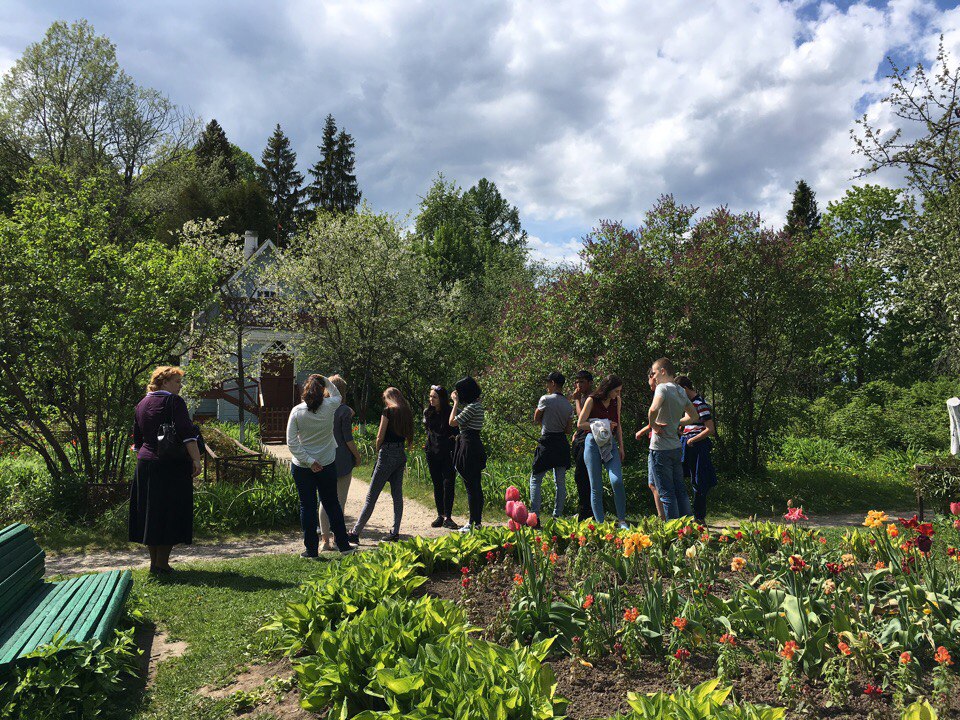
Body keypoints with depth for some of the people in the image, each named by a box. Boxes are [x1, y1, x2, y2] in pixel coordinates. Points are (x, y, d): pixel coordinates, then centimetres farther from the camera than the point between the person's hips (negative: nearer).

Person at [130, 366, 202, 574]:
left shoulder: (141, 404, 13)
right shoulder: (173, 401, -9)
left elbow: (137, 439, 20)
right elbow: (186, 433, -18)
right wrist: (196, 460, -18)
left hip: (145, 463, 7)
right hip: (171, 465, -7)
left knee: (150, 511, 13)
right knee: (170, 512, 1)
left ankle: (154, 561, 21)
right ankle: (161, 564, 3)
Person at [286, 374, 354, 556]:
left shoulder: (297, 411, -10)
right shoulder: (329, 406, -9)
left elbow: (291, 442, -12)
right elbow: (337, 395, 17)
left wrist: (308, 461, -10)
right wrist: (325, 380, 9)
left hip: (302, 467, -1)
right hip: (327, 464, 1)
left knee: (307, 507, 8)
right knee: (332, 504, 13)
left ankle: (311, 549, 13)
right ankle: (343, 544, 20)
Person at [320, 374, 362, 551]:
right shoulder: (344, 410, -11)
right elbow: (348, 438, -11)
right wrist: (358, 457, 0)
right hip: (342, 460, -5)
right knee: (339, 501, 3)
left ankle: (325, 540, 13)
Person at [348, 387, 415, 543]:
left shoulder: (388, 411, -8)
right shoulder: (407, 412, 11)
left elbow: (380, 437, -8)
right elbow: (409, 438, 14)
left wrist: (378, 452, 6)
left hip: (388, 453, -7)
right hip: (401, 455, 7)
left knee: (371, 496, -4)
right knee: (397, 494, 10)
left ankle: (356, 532, -1)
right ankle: (395, 532, 10)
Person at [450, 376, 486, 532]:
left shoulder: (472, 407, -16)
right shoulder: (477, 404, 12)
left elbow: (453, 422, -14)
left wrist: (456, 403, -4)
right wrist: (456, 402, 13)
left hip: (468, 447, -10)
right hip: (476, 446, 10)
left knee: (471, 487, -5)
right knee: (476, 486, 12)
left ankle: (472, 523, 0)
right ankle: (478, 522, 18)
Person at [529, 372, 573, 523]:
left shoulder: (545, 399, -10)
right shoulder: (568, 405, 7)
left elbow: (536, 419, 1)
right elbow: (568, 430, 10)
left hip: (547, 443, -5)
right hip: (563, 444, 6)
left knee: (535, 480, 3)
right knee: (561, 482, 11)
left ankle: (535, 516, -5)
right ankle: (558, 516, 13)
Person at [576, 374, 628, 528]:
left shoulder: (616, 401, 10)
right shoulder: (592, 400, -5)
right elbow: (580, 424, -6)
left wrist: (621, 446, 15)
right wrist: (603, 425, -11)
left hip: (610, 444, 3)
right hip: (593, 443, -3)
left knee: (617, 480, -17)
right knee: (596, 487, 0)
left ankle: (622, 520, -5)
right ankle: (600, 523, 10)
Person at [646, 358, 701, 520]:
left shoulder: (663, 387, -14)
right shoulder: (681, 391, 11)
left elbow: (653, 409, -33)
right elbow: (694, 416, 22)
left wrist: (653, 425, -16)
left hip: (660, 448, -8)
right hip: (676, 446, 8)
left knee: (666, 493, -1)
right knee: (680, 490, 14)